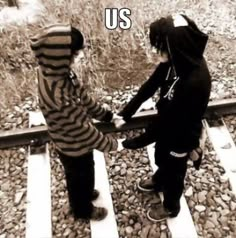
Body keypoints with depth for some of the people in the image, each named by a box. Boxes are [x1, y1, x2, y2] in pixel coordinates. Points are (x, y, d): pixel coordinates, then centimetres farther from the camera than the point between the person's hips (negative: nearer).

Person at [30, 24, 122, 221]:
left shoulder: (56, 71, -13)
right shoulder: (56, 95, -41)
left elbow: (82, 96, 1)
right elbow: (80, 127, -30)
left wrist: (106, 115, 7)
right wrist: (108, 144, -16)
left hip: (75, 141, 7)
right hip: (74, 145, -7)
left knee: (83, 174, 33)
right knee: (80, 177, 22)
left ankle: (86, 193, 62)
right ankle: (83, 209, 52)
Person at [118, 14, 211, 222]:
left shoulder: (195, 82, -40)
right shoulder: (178, 60, -16)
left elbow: (169, 119, -33)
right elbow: (151, 85, -7)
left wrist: (135, 142, -25)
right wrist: (125, 113, -12)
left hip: (180, 137, -7)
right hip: (166, 127, 7)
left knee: (174, 171, 21)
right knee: (162, 159, 33)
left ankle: (171, 206, 51)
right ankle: (158, 181, 66)